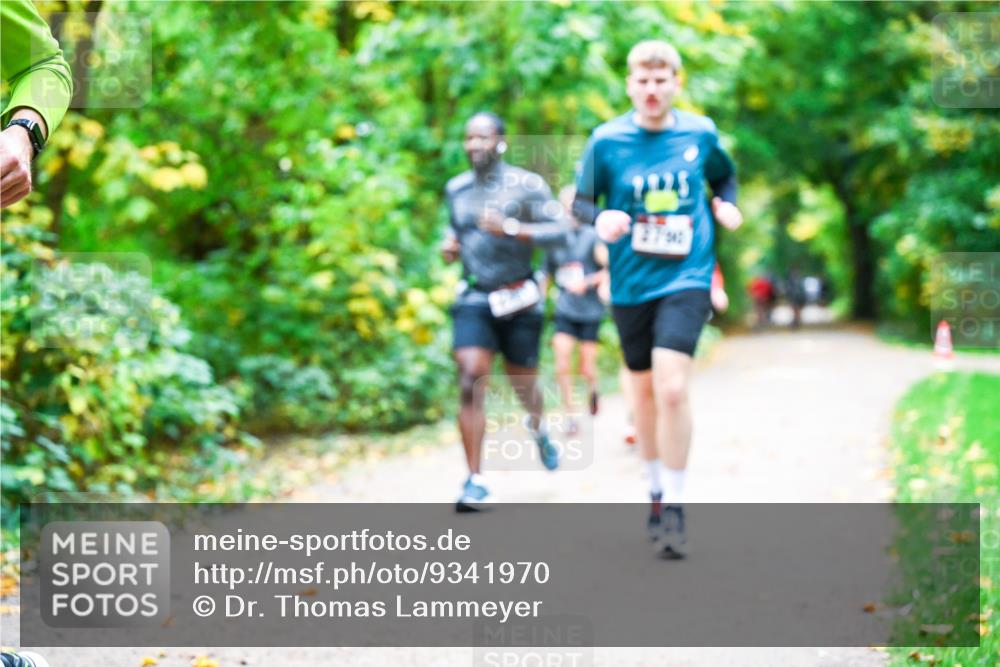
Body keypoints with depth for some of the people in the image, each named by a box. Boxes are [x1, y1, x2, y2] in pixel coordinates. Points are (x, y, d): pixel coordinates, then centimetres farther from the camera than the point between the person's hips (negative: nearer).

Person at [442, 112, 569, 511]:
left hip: (519, 300, -2)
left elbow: (560, 231, -14)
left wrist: (511, 229, -25)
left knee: (523, 384, 11)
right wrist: (451, 244, 3)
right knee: (470, 382, -15)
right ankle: (475, 481, -14)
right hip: (473, 301, 2)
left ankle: (537, 427, 49)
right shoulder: (456, 189, 7)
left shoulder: (526, 185, -6)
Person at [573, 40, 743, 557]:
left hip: (686, 279, -1)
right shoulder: (607, 141, -4)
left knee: (672, 388, -18)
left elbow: (725, 175, 21)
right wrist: (601, 218, -18)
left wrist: (725, 204, 0)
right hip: (631, 283, 1)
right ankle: (656, 491, 34)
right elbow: (580, 202, 4)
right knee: (644, 391, 13)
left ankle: (675, 506, -7)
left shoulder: (700, 133, 1)